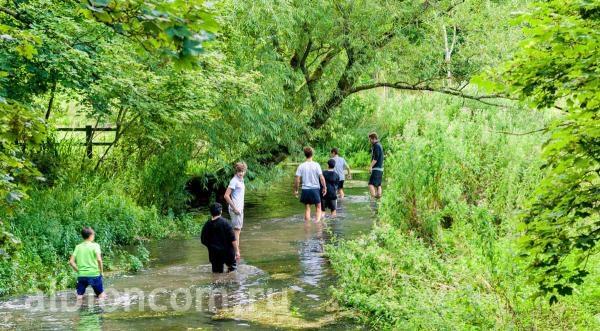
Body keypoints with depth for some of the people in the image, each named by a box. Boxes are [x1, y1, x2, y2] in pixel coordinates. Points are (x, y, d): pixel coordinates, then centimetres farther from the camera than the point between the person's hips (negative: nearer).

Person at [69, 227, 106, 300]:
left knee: (79, 296, 12)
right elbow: (99, 259, -15)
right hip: (94, 274, -2)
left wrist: (78, 271, 12)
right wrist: (101, 271, -2)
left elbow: (71, 262, 1)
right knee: (102, 295, 12)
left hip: (81, 275, 3)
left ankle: (80, 295, -13)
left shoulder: (78, 247, 7)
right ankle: (100, 295, -12)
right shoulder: (95, 245, -4)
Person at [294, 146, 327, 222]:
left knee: (307, 208, 10)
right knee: (318, 207, 12)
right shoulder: (316, 165, -8)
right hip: (315, 188, -1)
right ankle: (317, 222, -3)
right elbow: (321, 178, -10)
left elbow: (297, 180, -4)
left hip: (305, 190, 2)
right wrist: (324, 187, 2)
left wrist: (295, 190, 7)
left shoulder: (301, 166, -4)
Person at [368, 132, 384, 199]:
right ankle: (379, 196, 10)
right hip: (380, 169, 10)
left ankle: (373, 197, -22)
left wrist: (371, 166, -18)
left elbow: (376, 158, -19)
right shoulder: (379, 145, 18)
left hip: (376, 168, -10)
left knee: (371, 184, -15)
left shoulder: (376, 146, -12)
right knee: (378, 184, 11)